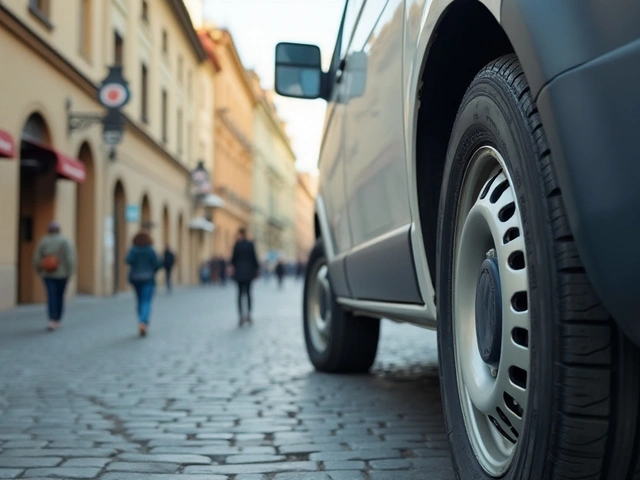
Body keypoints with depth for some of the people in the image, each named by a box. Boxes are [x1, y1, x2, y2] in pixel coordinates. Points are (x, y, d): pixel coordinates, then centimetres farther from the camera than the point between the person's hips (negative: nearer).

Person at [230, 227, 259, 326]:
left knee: (240, 292, 3)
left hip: (239, 272, -1)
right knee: (248, 292, 10)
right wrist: (256, 269, 10)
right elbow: (254, 258, -1)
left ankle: (241, 314, -8)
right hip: (249, 271, 1)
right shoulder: (250, 244, -3)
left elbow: (234, 257, -3)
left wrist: (233, 266, 17)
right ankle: (248, 314, 7)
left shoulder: (237, 245, -7)